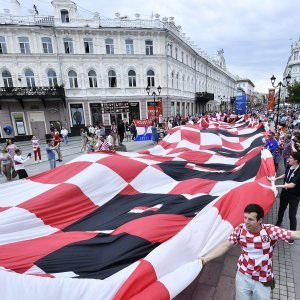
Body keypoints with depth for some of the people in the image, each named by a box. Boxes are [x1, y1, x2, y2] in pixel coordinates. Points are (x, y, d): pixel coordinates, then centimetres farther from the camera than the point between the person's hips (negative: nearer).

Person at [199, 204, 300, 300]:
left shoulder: (270, 230, -19)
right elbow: (225, 246, -10)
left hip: (263, 280, -1)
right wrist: (205, 258, -14)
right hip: (243, 276, 1)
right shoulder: (240, 229, -16)